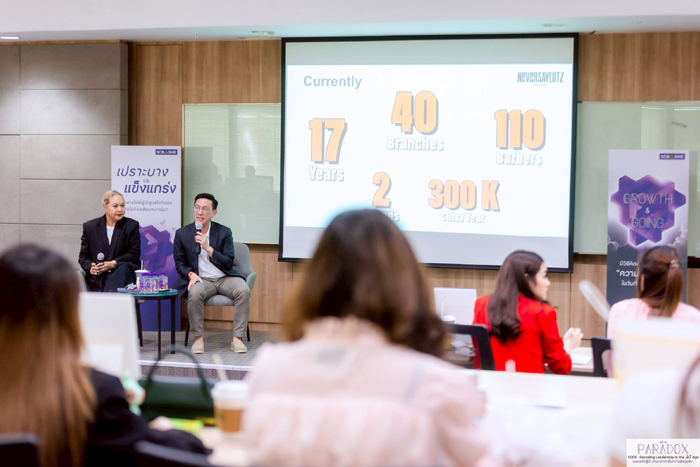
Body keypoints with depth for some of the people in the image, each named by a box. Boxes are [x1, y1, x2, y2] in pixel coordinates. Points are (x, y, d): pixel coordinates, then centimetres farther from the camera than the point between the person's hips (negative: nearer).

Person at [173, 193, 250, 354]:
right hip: (201, 279, -1)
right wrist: (191, 274, -14)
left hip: (224, 278, 1)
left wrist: (208, 248, -15)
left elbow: (228, 263, -2)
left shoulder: (224, 232, 4)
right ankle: (198, 338, -19)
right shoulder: (182, 234, 5)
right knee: (195, 293, -35)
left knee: (244, 291, -29)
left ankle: (237, 338, -21)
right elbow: (180, 263, 9)